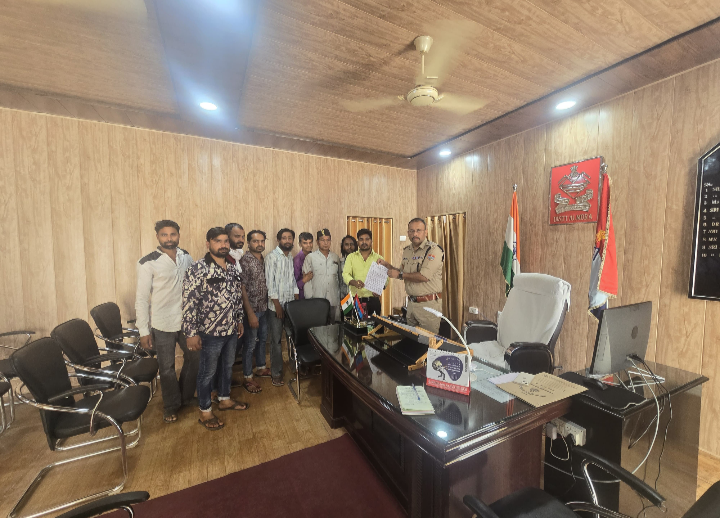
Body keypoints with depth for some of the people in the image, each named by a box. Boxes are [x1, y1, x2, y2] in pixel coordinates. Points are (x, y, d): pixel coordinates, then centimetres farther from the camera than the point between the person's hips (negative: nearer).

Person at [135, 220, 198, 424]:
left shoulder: (187, 258, 0)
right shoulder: (148, 263, -12)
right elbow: (141, 298, -9)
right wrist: (144, 331, -9)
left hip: (187, 320, 4)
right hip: (162, 324, -4)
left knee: (194, 358, 17)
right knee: (167, 368, 12)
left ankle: (186, 396, 42)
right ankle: (171, 405, 37)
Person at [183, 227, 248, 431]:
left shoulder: (233, 268, 4)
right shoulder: (198, 269, -17)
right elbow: (189, 302, -18)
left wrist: (239, 320, 14)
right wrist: (191, 333, -17)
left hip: (231, 330, 7)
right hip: (211, 332, -6)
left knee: (228, 366, 22)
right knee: (207, 372, 12)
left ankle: (224, 399, 44)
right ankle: (205, 411, 32)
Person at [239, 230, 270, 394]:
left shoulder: (264, 260, 5)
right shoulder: (245, 261, -17)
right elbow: (241, 289, -20)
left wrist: (268, 304, 8)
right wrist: (250, 314, -21)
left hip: (264, 308, 8)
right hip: (252, 309, -7)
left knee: (262, 339, 21)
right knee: (250, 344, 6)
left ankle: (260, 368, 40)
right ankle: (247, 378, 22)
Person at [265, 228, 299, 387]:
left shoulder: (290, 257, 11)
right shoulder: (272, 257, -10)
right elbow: (270, 282, -14)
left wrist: (297, 300, 9)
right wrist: (277, 304, -16)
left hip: (290, 303, 6)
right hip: (276, 304, -6)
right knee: (276, 339, 4)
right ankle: (276, 373, 17)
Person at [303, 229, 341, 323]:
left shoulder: (336, 257, 9)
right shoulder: (310, 257, -3)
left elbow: (338, 277, 13)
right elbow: (306, 279, -5)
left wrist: (340, 298, 9)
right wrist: (310, 300, -8)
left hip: (333, 301, 4)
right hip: (316, 301, -3)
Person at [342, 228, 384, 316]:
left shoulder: (379, 258, 9)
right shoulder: (351, 257, 9)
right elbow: (346, 274, -2)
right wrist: (354, 282, -23)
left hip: (373, 300, 1)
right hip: (355, 300, 0)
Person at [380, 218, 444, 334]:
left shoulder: (433, 250, -14)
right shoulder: (406, 250, 10)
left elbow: (424, 276, -23)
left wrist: (399, 275, -15)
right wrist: (387, 266, 6)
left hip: (429, 303, -7)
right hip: (412, 302, 7)